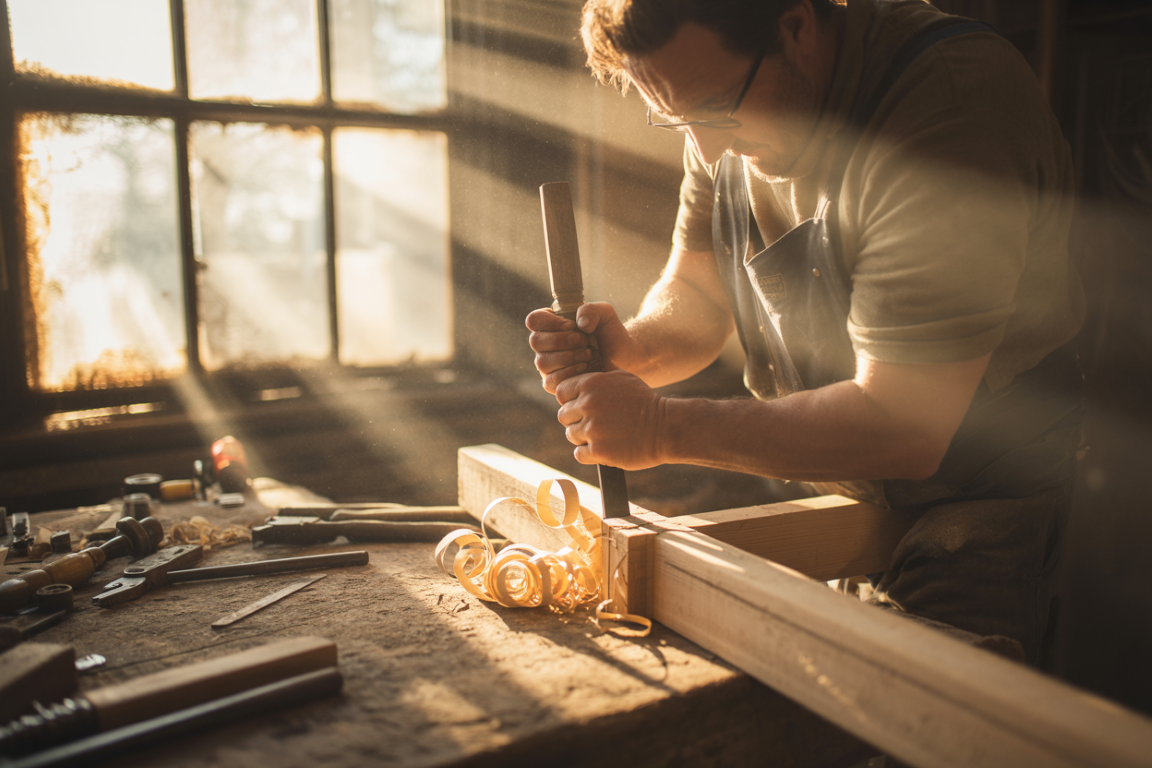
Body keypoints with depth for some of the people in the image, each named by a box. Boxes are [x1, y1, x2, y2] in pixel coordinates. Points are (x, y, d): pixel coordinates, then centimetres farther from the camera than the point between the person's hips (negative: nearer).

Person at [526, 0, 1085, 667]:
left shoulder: (954, 109, -29)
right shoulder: (726, 99, -5)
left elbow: (902, 427, -31)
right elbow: (697, 296, 4)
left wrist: (660, 428, -28)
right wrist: (632, 349, -19)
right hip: (818, 464, 6)